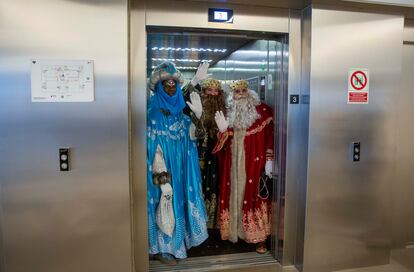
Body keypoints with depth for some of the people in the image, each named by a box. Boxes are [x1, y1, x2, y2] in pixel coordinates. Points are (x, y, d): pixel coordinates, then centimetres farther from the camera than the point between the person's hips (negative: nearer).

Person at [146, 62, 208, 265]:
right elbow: (154, 150, -18)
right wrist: (163, 179, -21)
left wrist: (198, 115, -5)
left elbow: (191, 138, 8)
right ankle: (163, 248, 22)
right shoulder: (154, 113, -14)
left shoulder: (180, 110, 7)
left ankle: (176, 243, 33)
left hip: (181, 170, 7)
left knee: (179, 204, 15)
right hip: (165, 171, -6)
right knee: (166, 207, 4)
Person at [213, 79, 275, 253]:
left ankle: (260, 237, 7)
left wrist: (269, 159, -13)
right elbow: (225, 143, 10)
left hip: (253, 163, -4)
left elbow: (269, 136, -6)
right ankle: (236, 230, 25)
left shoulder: (262, 111, -1)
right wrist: (223, 130, -10)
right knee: (235, 196, 10)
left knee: (254, 197, -3)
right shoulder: (230, 113, 11)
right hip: (234, 163, 4)